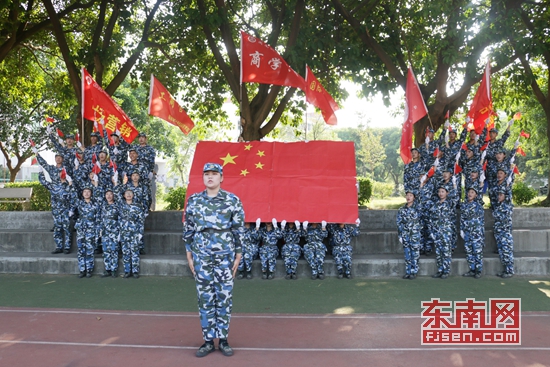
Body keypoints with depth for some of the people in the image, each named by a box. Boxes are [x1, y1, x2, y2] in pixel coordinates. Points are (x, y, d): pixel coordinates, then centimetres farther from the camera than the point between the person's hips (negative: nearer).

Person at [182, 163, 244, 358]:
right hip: (201, 257, 2)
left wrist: (238, 256, -2)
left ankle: (223, 340, 18)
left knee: (224, 298, 5)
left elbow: (239, 230, 0)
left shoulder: (233, 200, -2)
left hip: (225, 256, -1)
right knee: (205, 299, 7)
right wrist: (189, 255, 6)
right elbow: (188, 229, 8)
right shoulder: (194, 200, 4)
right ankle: (208, 340, 18)